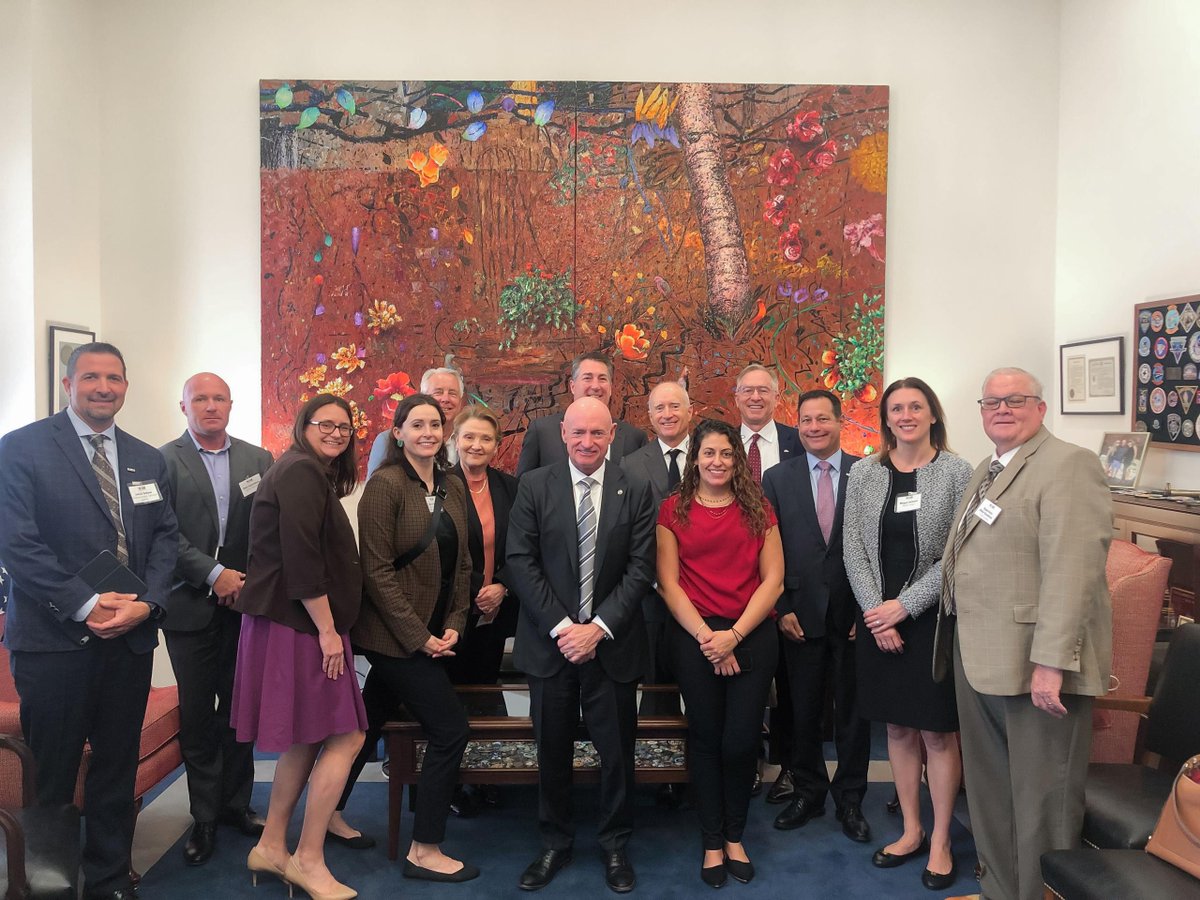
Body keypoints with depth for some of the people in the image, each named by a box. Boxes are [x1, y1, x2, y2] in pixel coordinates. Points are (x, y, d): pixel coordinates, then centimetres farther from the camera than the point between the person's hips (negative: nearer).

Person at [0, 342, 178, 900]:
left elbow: (165, 536, 9)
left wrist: (147, 602, -8)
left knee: (117, 769, 13)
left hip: (131, 638, 5)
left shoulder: (148, 460, 12)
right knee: (50, 777, 6)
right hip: (54, 639, -4)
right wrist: (85, 605, -16)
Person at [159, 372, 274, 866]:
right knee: (197, 714, 7)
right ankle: (205, 815, 21)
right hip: (191, 606, -2)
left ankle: (236, 802, 26)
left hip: (245, 602, 2)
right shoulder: (164, 460, -1)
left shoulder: (259, 460, 7)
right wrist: (214, 575, -15)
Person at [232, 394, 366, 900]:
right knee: (346, 737, -5)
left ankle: (271, 848, 25)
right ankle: (308, 859, 5)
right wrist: (328, 630, -18)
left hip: (296, 624, 10)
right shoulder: (302, 472, -13)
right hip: (301, 625, -10)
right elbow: (302, 558, -21)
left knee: (307, 739, 16)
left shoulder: (313, 475, 18)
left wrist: (327, 626, 13)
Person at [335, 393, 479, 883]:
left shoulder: (452, 488, 7)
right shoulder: (386, 485, -14)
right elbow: (378, 570, -16)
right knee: (450, 730, -7)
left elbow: (461, 563, 10)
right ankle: (424, 851, 8)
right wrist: (418, 636, -17)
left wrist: (453, 624, -1)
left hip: (432, 634, 7)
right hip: (395, 635, -7)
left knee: (373, 720, 20)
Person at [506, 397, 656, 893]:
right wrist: (561, 627, -12)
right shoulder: (534, 486, -2)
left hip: (612, 642, 0)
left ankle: (615, 845, 31)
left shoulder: (636, 491, -1)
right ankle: (555, 843, 32)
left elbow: (640, 567, -4)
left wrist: (599, 627, -13)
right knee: (552, 750, 12)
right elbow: (520, 562, -5)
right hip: (549, 641, 0)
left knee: (616, 749, 10)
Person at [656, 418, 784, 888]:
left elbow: (773, 580, 1)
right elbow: (668, 582, -1)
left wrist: (734, 634, -10)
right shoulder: (674, 509, 3)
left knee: (741, 740, 1)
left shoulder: (758, 509, 6)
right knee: (705, 738, 7)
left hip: (752, 635, 1)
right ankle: (712, 841, 26)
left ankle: (734, 836, 26)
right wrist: (706, 636, -10)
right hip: (694, 636, 0)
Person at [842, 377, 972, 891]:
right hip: (878, 618, 3)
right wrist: (875, 609, -9)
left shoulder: (956, 472, -5)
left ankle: (940, 842, 22)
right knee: (898, 727, 13)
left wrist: (905, 605, -14)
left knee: (937, 730, 5)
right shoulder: (863, 473, 4)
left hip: (934, 617, -3)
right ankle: (911, 830, 29)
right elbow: (853, 546, 1)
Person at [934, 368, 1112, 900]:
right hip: (976, 656, 9)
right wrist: (955, 642, 13)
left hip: (1034, 662, -9)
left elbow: (1072, 569, -21)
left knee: (1040, 800, 5)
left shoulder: (1068, 465, -12)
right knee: (989, 789, 20)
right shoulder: (986, 471, 17)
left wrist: (1051, 661, -26)